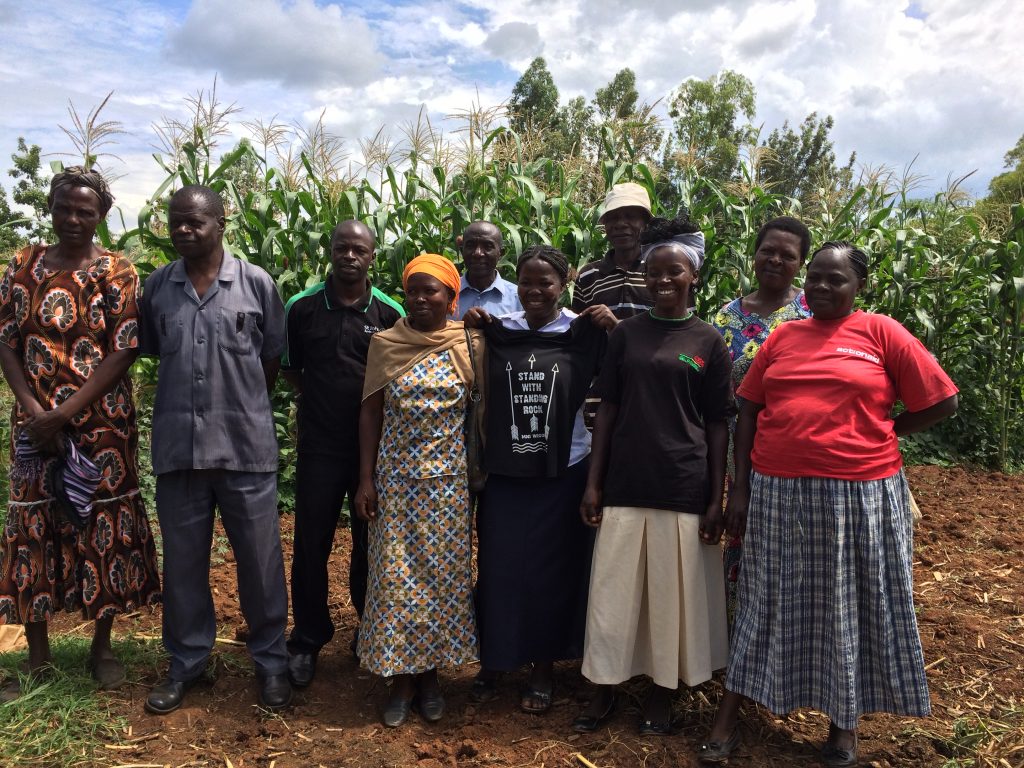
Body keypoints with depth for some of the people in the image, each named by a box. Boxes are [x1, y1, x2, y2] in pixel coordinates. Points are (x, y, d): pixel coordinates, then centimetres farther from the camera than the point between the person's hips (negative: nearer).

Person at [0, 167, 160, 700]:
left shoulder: (118, 273, -2)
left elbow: (123, 352, -9)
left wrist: (65, 413, -15)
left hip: (101, 423, -2)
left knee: (104, 528, 5)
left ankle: (102, 647, 22)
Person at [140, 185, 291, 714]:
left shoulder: (256, 283, -2)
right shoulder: (156, 287, 5)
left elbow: (272, 358, 5)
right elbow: (152, 354, 14)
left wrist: (243, 408, 7)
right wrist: (186, 404, 8)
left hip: (247, 447, -2)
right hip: (177, 446, 3)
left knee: (260, 560, 6)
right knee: (183, 561, 13)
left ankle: (270, 661, 25)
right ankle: (186, 662, 32)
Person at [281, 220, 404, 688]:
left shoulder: (390, 313, -1)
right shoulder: (302, 307, 0)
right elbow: (288, 367, 12)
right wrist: (317, 400, 3)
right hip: (319, 447, 0)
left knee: (372, 543, 12)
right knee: (310, 545, 6)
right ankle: (307, 640, 24)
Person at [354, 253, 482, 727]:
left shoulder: (470, 343, -2)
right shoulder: (384, 343, 0)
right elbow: (370, 412, 2)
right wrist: (366, 479, -3)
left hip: (448, 478, 0)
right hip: (396, 475, 0)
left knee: (442, 573, 7)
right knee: (396, 574, 4)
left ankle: (430, 672, 25)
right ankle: (400, 677, 19)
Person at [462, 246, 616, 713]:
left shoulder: (582, 334, -4)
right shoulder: (496, 332, 2)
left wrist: (616, 329, -15)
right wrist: (468, 330, -4)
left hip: (562, 474, -1)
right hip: (503, 473, 1)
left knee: (551, 572, 11)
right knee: (498, 569, 9)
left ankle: (543, 669, 30)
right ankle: (491, 662, 30)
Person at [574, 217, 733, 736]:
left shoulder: (709, 342, 0)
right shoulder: (626, 334, 5)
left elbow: (717, 424, 0)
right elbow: (607, 410, 5)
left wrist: (716, 498, -4)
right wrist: (593, 482, 0)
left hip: (683, 487, -1)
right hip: (625, 483, 2)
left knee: (673, 592, 9)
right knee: (614, 589, 8)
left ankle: (662, 690, 28)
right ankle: (605, 686, 26)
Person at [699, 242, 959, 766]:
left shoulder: (881, 333, -2)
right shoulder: (781, 337, 6)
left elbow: (942, 401, 1)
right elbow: (748, 413, 6)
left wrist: (876, 435, 2)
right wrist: (740, 488, 2)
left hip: (858, 493, -2)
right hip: (777, 492, 2)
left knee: (851, 606, 12)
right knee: (770, 604, 12)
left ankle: (845, 725, 32)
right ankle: (727, 719, 23)